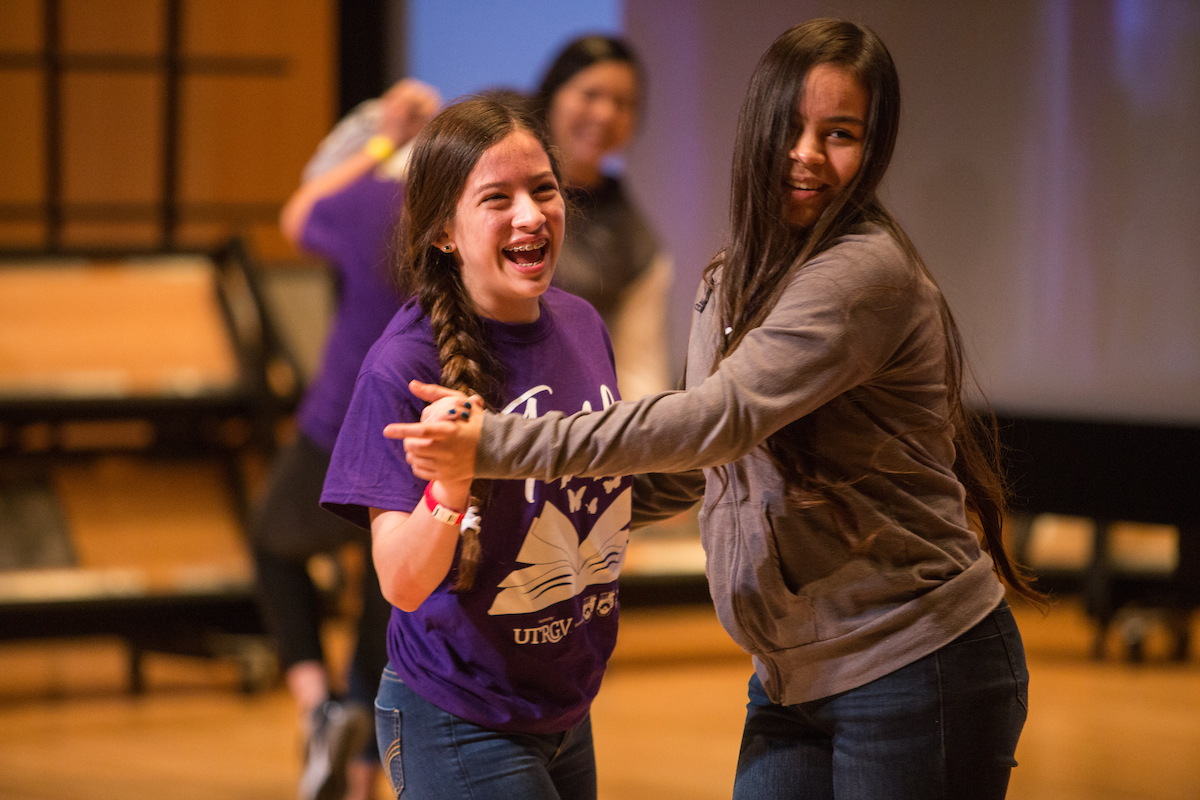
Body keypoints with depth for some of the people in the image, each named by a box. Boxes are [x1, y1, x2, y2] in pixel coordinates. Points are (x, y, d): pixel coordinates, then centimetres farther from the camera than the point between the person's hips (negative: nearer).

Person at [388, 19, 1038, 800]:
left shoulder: (866, 274, -17)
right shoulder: (735, 278, 11)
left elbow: (718, 419, -27)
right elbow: (700, 465, 22)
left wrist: (496, 443, -28)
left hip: (915, 668, -8)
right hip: (793, 675, 8)